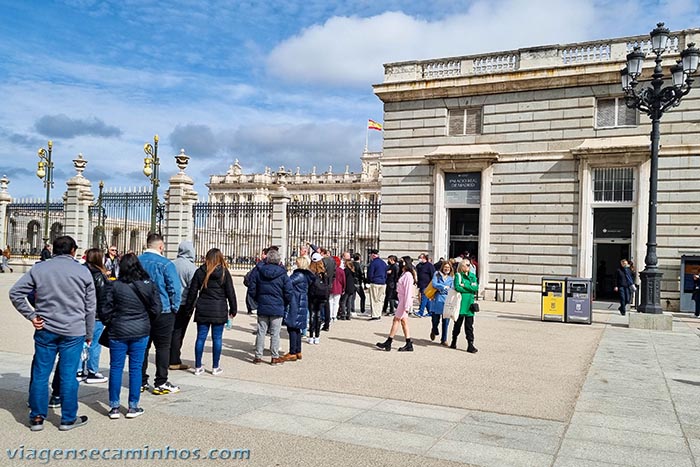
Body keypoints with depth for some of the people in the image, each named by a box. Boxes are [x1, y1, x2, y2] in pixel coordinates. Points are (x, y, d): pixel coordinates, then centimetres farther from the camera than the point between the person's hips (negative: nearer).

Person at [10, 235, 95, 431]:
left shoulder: (39, 269, 3)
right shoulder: (83, 271, -1)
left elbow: (15, 293, -1)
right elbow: (90, 307, 2)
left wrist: (31, 315, 3)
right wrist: (89, 333, 12)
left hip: (45, 329, 2)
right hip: (74, 331, -1)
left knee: (40, 374, 11)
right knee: (68, 375, 4)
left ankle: (37, 418, 19)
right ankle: (68, 419, 14)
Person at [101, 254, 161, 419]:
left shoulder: (115, 285, -10)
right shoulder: (149, 285, -4)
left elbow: (106, 311, -6)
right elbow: (157, 309, -1)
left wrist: (108, 322, 15)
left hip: (118, 332, -1)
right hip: (141, 332, 1)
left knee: (116, 368, 9)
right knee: (136, 368, 9)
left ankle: (114, 407, 14)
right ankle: (133, 407, 13)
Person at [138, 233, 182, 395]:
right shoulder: (165, 264, -15)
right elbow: (175, 289, -14)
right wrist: (174, 308, 1)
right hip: (163, 312, -5)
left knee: (142, 346, 14)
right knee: (162, 347, 3)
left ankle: (141, 381, 20)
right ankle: (161, 383, 6)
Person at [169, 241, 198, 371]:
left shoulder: (172, 264, 1)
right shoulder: (191, 267, -15)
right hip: (183, 304, -5)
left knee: (171, 331, 15)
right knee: (178, 333, 2)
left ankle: (168, 359, 23)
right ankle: (174, 362, 8)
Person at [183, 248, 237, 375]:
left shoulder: (200, 272, 1)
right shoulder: (224, 272, -4)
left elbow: (192, 292, 4)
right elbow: (230, 293, -1)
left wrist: (189, 308, 13)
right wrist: (233, 309, 8)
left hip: (202, 310, 2)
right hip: (219, 311, -2)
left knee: (200, 338, 8)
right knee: (217, 338, 5)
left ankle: (198, 367, 14)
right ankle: (215, 368, 10)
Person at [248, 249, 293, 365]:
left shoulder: (258, 271, -3)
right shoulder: (282, 274, -9)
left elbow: (252, 289, 1)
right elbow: (288, 293, -8)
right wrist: (284, 305, 8)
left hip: (262, 307, 2)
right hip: (277, 308, -2)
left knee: (261, 332, 9)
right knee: (275, 333, 6)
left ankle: (258, 356, 14)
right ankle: (275, 357, 12)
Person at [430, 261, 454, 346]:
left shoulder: (452, 277, 10)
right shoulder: (437, 274, 6)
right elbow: (434, 284, -7)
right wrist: (444, 287, -9)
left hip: (447, 301, 1)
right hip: (437, 300, -1)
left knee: (446, 321, 0)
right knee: (435, 319, 4)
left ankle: (444, 339, 11)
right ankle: (434, 331, 37)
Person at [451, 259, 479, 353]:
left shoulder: (472, 276, 13)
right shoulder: (458, 275, 1)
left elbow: (476, 288, -1)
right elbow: (457, 287, -14)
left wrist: (464, 286, -9)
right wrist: (470, 289, -8)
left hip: (470, 303, 3)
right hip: (461, 302, -3)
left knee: (469, 325, 1)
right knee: (458, 322, 8)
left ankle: (470, 345, 1)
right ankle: (454, 342, 24)